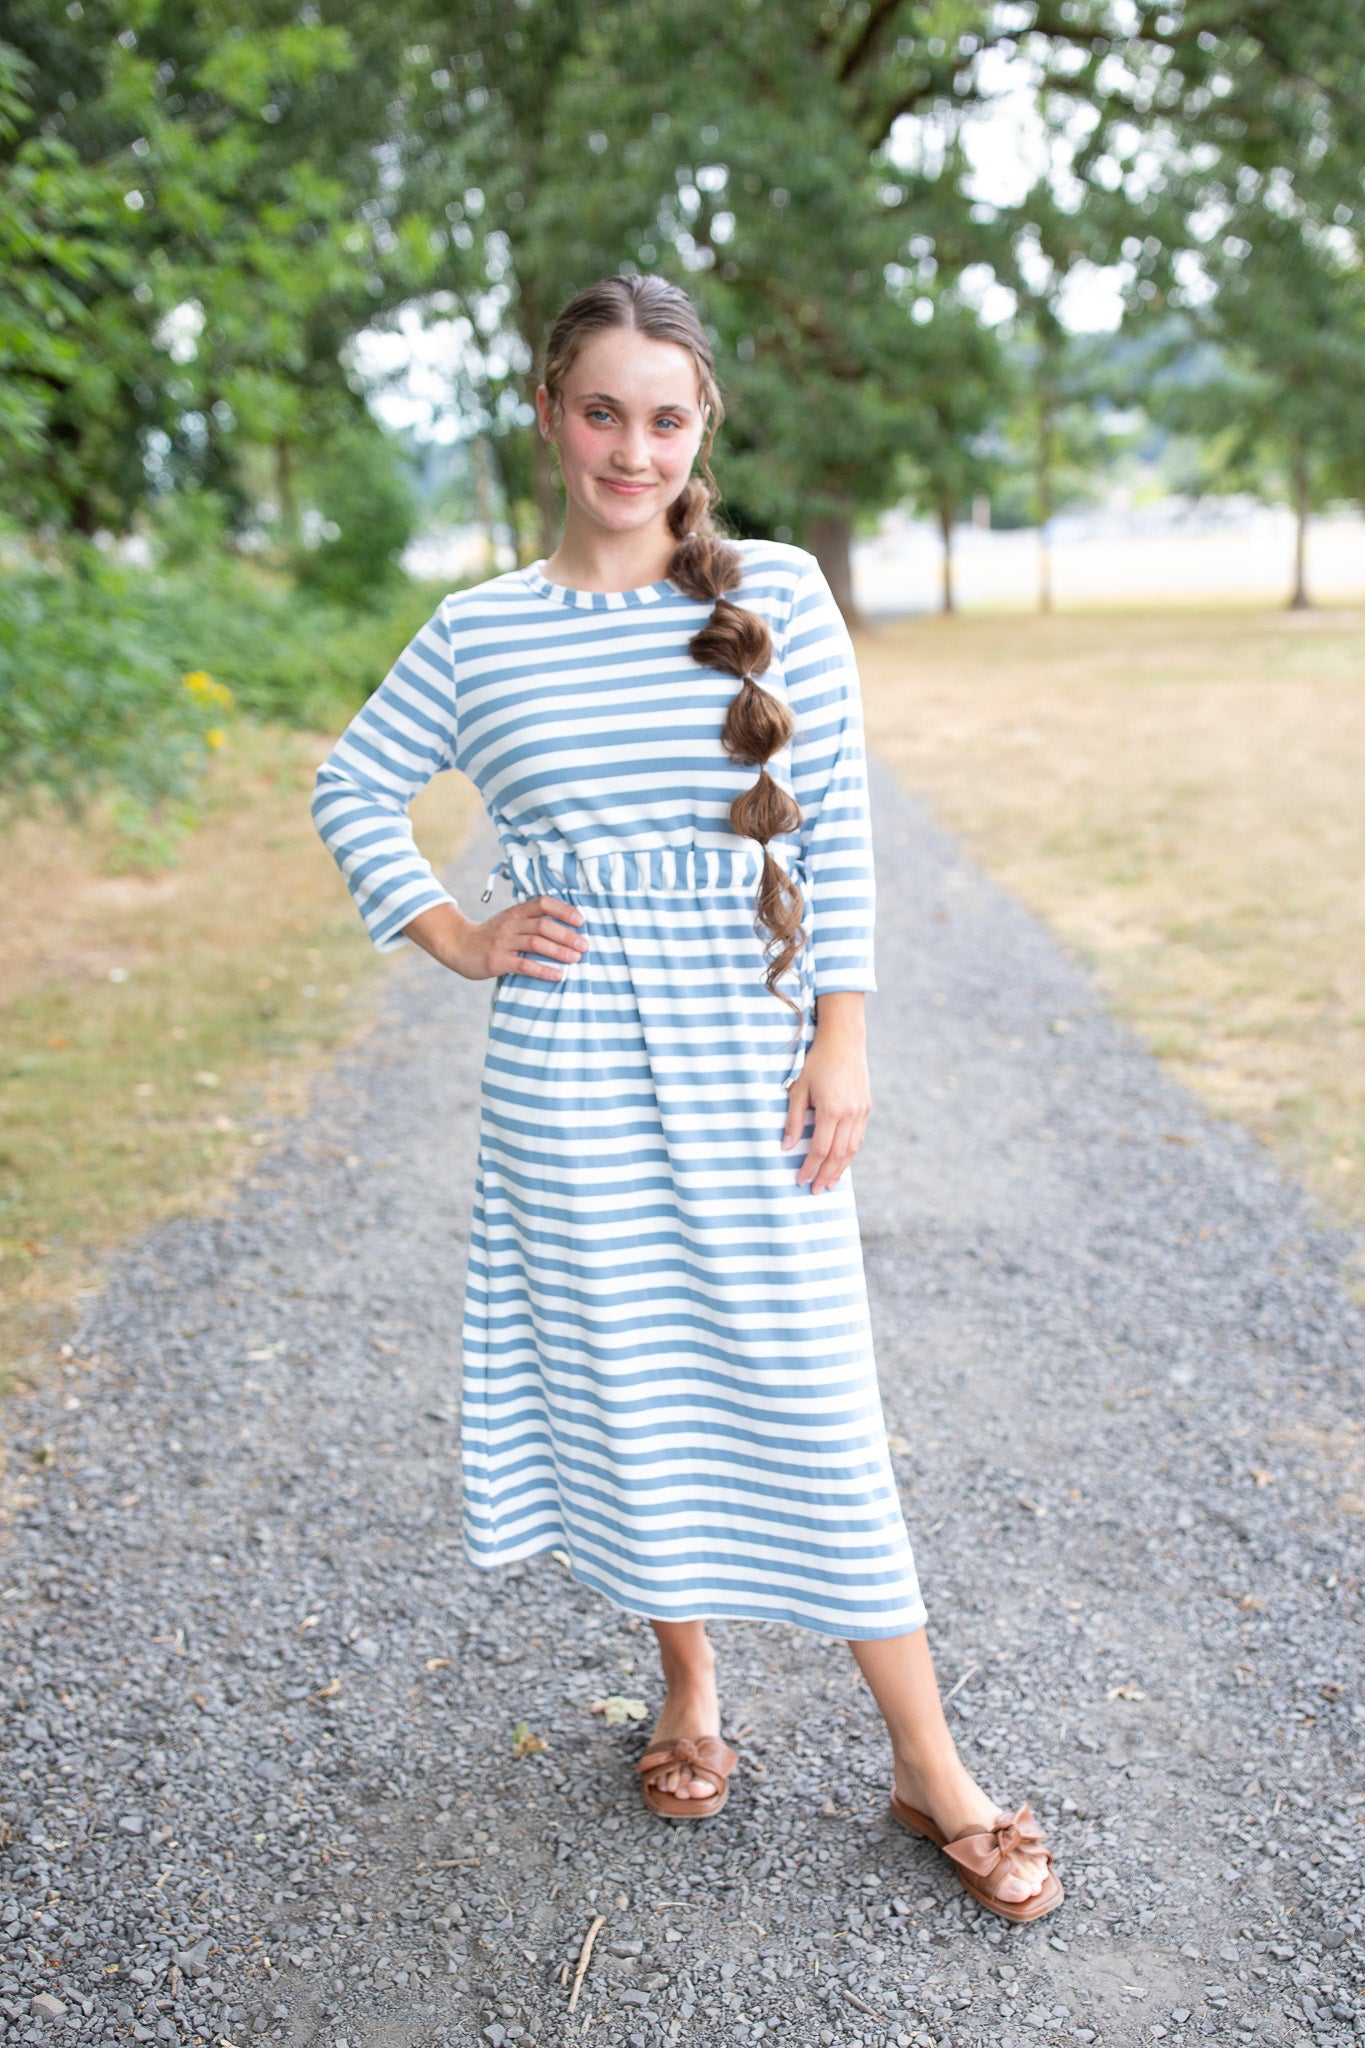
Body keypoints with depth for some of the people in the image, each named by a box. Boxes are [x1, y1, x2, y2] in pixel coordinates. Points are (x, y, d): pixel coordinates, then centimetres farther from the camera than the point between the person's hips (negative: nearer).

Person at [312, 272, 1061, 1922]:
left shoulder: (778, 594, 0)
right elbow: (353, 787, 15)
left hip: (752, 1051, -1)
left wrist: (841, 1039, -4)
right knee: (629, 1387, 11)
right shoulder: (480, 630, 2)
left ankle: (929, 1768, 21)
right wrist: (450, 939, 3)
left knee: (813, 1399, 4)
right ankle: (689, 1696, 35)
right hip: (569, 1062, 1)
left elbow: (838, 831, 0)